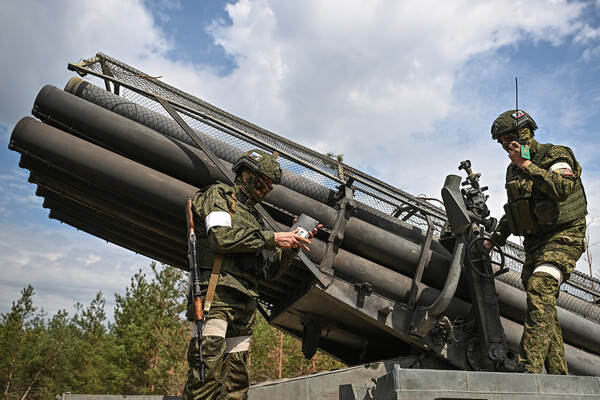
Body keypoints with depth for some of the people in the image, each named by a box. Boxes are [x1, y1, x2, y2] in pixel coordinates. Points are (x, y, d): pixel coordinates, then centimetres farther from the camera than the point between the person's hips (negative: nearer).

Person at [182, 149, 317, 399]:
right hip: (216, 295, -8)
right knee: (207, 372, -15)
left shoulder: (255, 219, 27)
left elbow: (270, 271, 23)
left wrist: (292, 246, 9)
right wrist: (272, 239, -10)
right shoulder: (218, 195, 7)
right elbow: (221, 237, -13)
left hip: (245, 305, 8)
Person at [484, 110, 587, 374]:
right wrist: (494, 240, 20)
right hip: (534, 243, 8)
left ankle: (529, 367, -35)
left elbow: (563, 189, -27)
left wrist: (525, 165, -25)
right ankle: (559, 375, 10)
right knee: (544, 307, 4)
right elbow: (511, 211, 27)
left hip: (562, 236, -8)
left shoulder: (555, 155, -5)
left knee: (539, 288, -28)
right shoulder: (513, 170, 17)